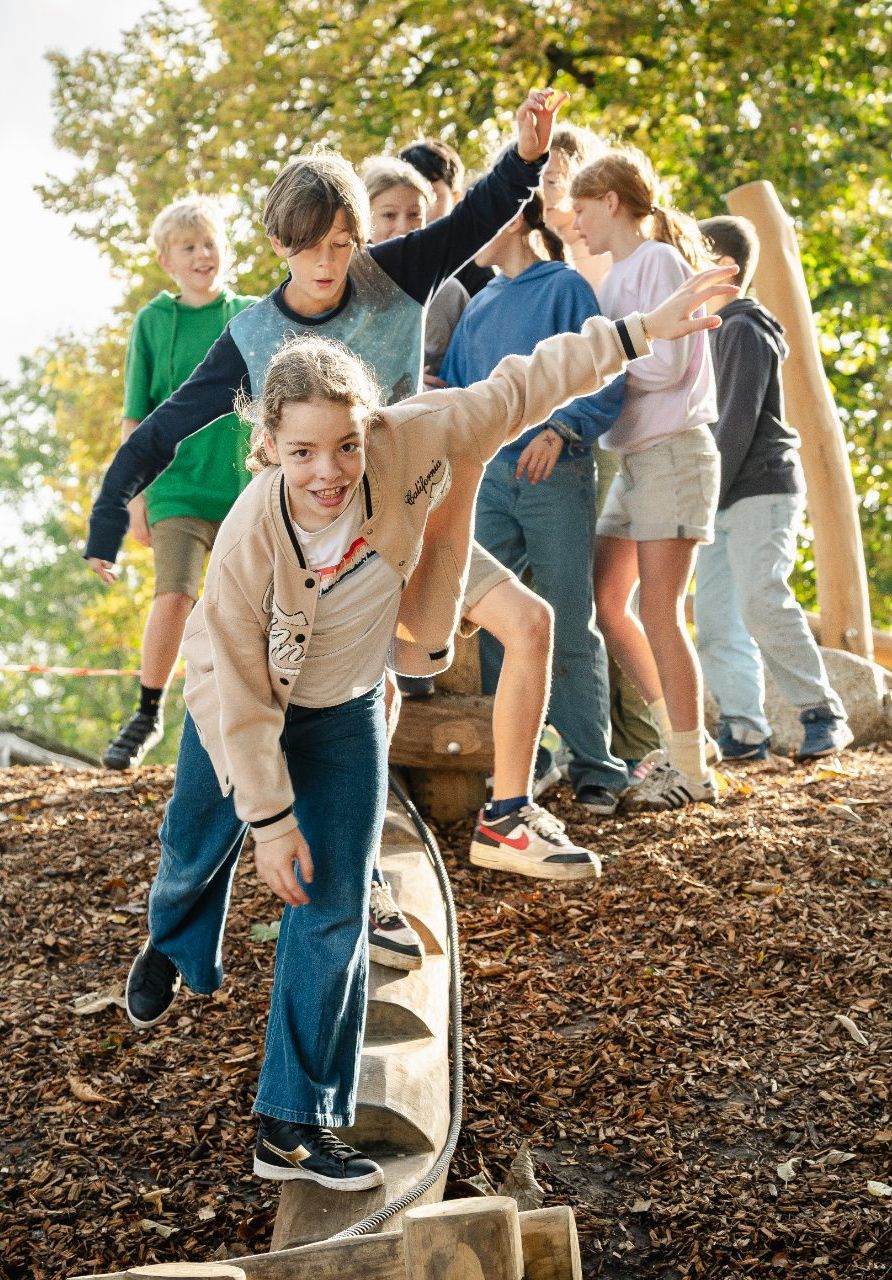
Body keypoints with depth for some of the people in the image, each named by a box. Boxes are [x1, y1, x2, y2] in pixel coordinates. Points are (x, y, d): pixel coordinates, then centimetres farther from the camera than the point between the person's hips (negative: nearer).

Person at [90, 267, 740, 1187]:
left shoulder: (409, 443, -31)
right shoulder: (250, 541, -37)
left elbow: (517, 389, -17)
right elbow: (242, 695, -27)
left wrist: (638, 332, -15)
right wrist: (269, 818, -21)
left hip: (344, 710, 2)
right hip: (239, 706, -2)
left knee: (335, 911, -3)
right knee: (197, 850, 23)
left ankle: (294, 1128, 9)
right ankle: (170, 945, 62)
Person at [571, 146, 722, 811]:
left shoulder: (659, 260, -9)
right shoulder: (620, 275, 17)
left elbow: (666, 365, -17)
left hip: (673, 453, -9)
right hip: (634, 458, 9)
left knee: (659, 614, -7)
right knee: (605, 601, 9)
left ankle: (692, 771, 3)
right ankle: (681, 738, 19)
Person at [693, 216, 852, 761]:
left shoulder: (744, 327, -9)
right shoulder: (720, 330, 20)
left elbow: (739, 421, -17)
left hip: (762, 488, -9)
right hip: (729, 498, 9)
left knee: (762, 603, -18)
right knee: (714, 614, 1)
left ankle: (824, 714, -7)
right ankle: (744, 730, 0)